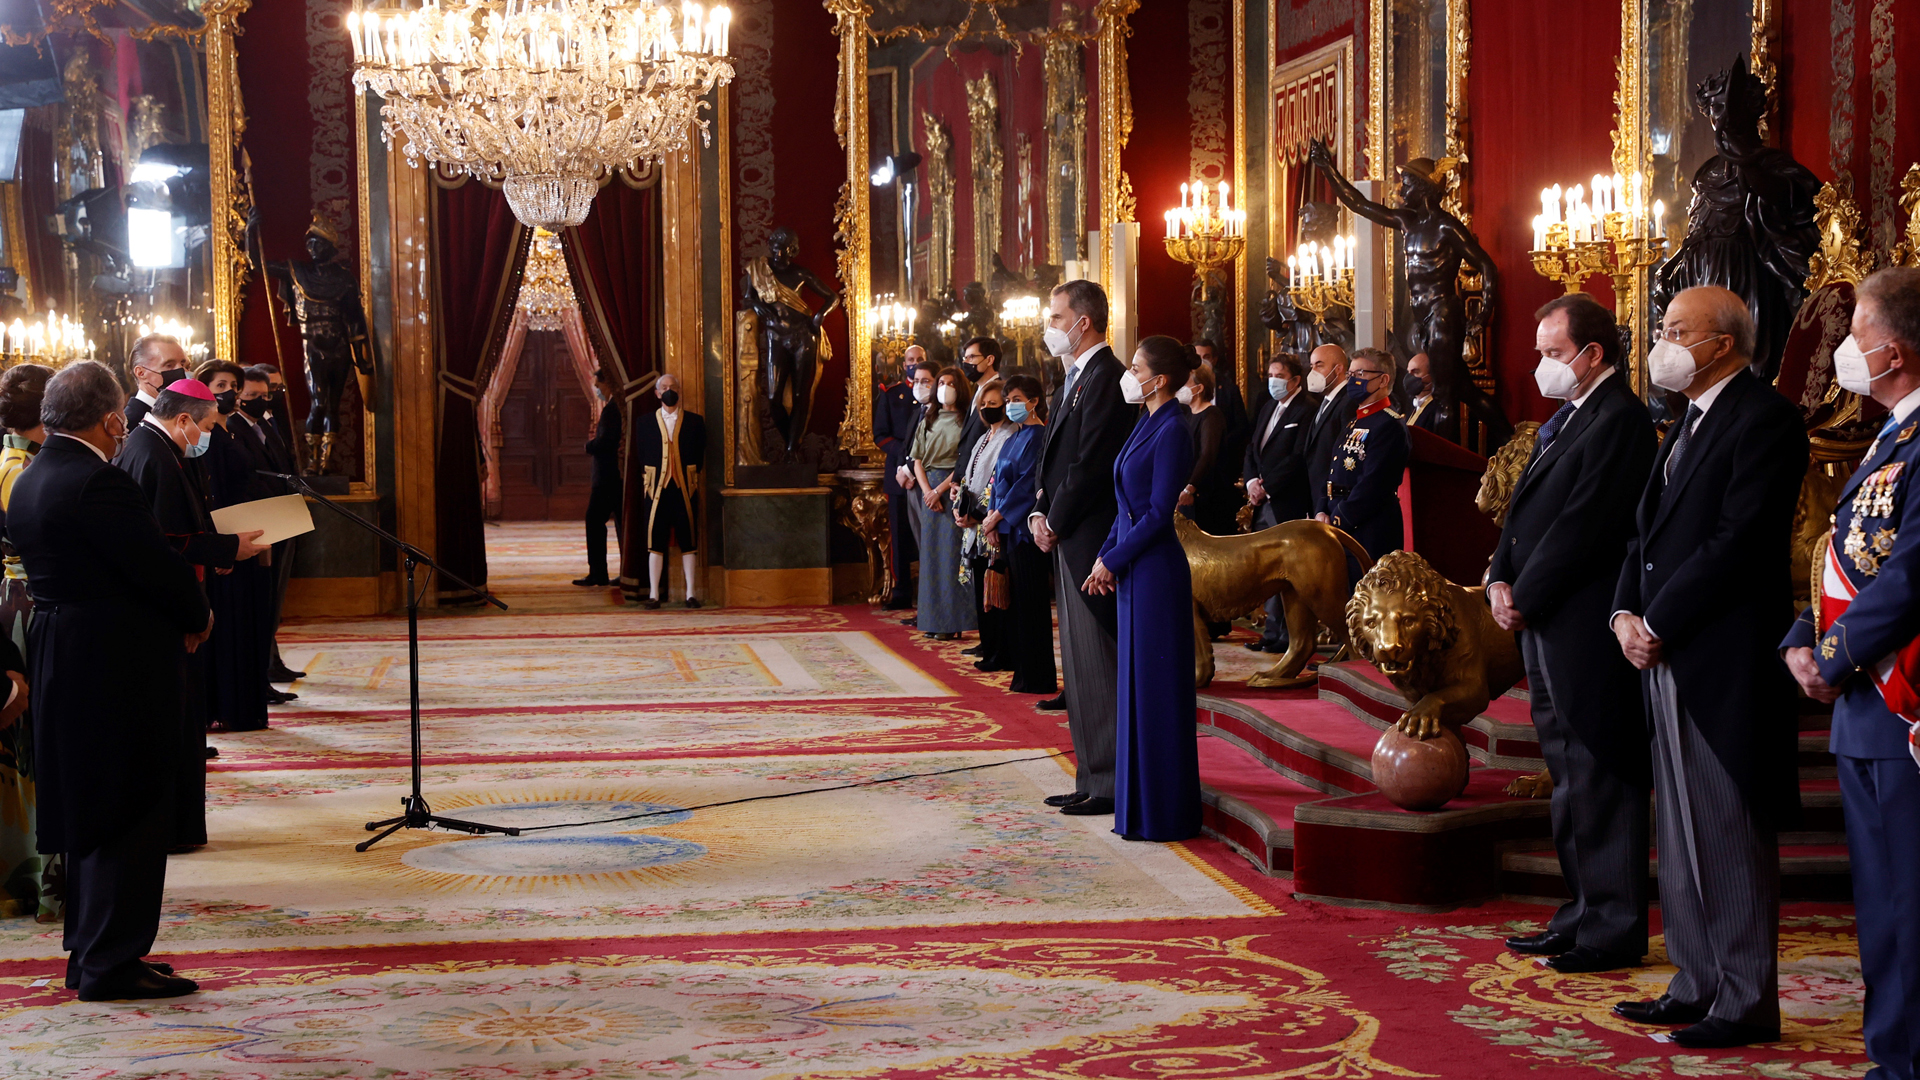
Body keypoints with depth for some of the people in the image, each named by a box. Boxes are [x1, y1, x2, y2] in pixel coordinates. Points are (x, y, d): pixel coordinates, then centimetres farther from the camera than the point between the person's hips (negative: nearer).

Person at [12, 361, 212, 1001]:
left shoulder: (29, 483, 10)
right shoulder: (97, 483, -20)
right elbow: (159, 566, -20)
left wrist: (181, 600, 7)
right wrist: (198, 616, -1)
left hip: (58, 656, 10)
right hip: (119, 662, -10)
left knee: (89, 810, 17)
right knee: (132, 810, -2)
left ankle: (89, 949, 25)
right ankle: (112, 961, 2)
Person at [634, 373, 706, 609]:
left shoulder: (694, 421, 7)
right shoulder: (644, 423, 8)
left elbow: (700, 456, 8)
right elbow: (640, 457, 8)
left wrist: (690, 478, 2)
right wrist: (649, 482, 1)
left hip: (685, 490, 0)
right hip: (657, 490, 0)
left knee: (688, 542, 2)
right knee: (655, 543, -1)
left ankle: (691, 594, 5)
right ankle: (654, 594, 3)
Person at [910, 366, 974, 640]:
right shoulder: (927, 422, 15)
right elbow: (918, 461, 10)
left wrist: (940, 489, -12)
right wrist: (927, 490, -6)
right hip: (929, 488, 5)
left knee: (951, 552, -7)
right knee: (931, 552, 3)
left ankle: (953, 621, -6)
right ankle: (932, 617, 7)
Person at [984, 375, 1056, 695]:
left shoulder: (1038, 437, -11)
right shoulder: (1014, 438, 16)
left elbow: (1028, 482, -16)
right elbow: (999, 478, 16)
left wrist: (998, 514, -12)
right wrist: (992, 515, 4)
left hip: (1025, 529, -9)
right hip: (1007, 528, 9)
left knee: (1031, 602, -5)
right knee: (1016, 600, 10)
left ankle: (1038, 678, 0)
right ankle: (1023, 671, 15)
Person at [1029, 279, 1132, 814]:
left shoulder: (1106, 378, -15)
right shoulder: (1073, 379, 18)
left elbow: (1089, 466, -19)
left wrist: (1055, 522, -11)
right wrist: (1041, 512, 6)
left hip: (1092, 541, -10)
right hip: (1068, 545, 10)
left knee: (1099, 665, -6)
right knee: (1081, 665, 13)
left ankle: (1110, 784, -1)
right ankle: (1092, 779, 20)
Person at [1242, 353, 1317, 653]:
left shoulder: (1308, 409, -9)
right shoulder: (1268, 407, 19)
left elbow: (1298, 458, -15)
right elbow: (1252, 449, 17)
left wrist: (1267, 488, -14)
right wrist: (1252, 481, -1)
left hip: (1288, 504, -8)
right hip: (1263, 504, 8)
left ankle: (1286, 637, -1)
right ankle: (1273, 633, 14)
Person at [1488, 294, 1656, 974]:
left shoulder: (1619, 421, -14)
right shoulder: (1564, 419, 17)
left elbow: (1582, 527, -18)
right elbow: (1524, 510, 17)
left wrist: (1524, 599, -13)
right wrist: (1501, 581, 2)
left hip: (1586, 631, -10)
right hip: (1546, 631, 10)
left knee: (1600, 781, -4)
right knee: (1570, 781, 15)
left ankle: (1614, 931, 2)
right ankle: (1583, 915, 24)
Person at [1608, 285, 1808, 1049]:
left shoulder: (1764, 419, -11)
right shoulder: (1688, 421, 19)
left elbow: (1737, 541, -18)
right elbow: (1649, 530, 18)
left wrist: (1657, 624, -15)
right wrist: (1625, 614, 1)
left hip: (1725, 661, -9)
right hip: (1666, 656, 9)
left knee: (1731, 835, -3)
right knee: (1680, 835, 13)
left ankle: (1746, 1004, 5)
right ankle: (1697, 985, 22)